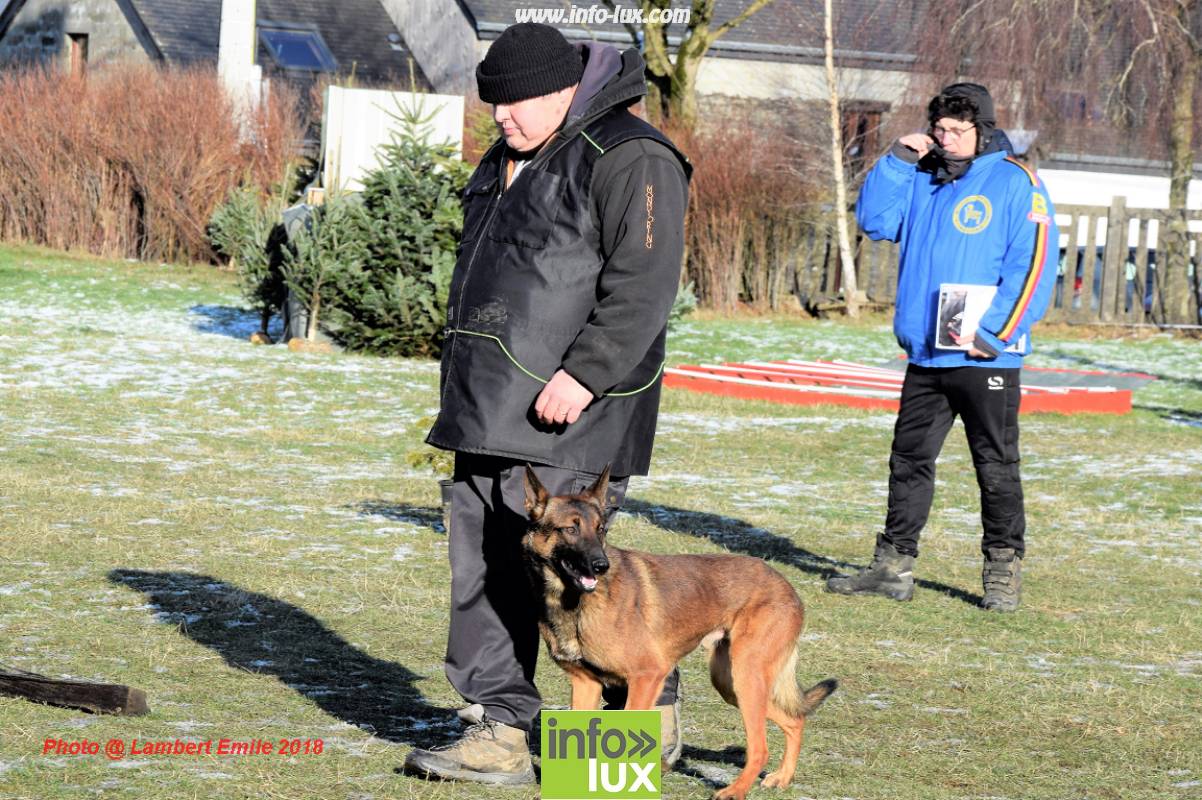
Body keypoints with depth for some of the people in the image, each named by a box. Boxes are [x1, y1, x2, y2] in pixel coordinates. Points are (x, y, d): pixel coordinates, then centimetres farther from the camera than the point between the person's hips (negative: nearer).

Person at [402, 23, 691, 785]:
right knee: (485, 571, 6)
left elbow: (644, 284, -20)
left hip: (567, 415, -9)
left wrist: (585, 373, -26)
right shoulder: (506, 162, 18)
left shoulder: (629, 159, -12)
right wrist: (463, 392, 23)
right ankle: (502, 732, 10)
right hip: (492, 409, 10)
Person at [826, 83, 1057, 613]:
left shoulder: (1015, 183, -5)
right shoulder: (921, 179, 12)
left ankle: (1003, 572, 8)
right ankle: (893, 567, 16)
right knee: (909, 460, 9)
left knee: (996, 466, 1)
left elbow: (1033, 265, -10)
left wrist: (994, 332, -16)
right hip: (924, 355, 6)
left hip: (985, 357, -6)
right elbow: (875, 221, 8)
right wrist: (897, 161, -2)